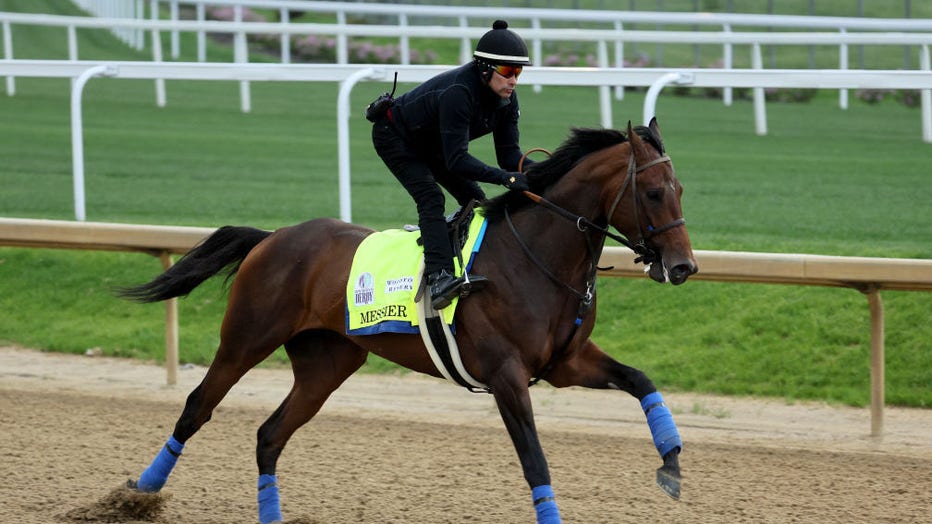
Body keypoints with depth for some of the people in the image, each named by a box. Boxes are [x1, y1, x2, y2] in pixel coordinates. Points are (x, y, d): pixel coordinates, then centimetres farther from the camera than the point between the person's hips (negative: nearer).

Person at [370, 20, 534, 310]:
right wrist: (505, 178, -51)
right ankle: (439, 277, -42)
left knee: (476, 202, 2)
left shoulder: (505, 99, -16)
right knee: (430, 197, -28)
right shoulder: (457, 93, -40)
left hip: (431, 145, 9)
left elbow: (509, 155, -14)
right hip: (394, 137, -9)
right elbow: (456, 160, -43)